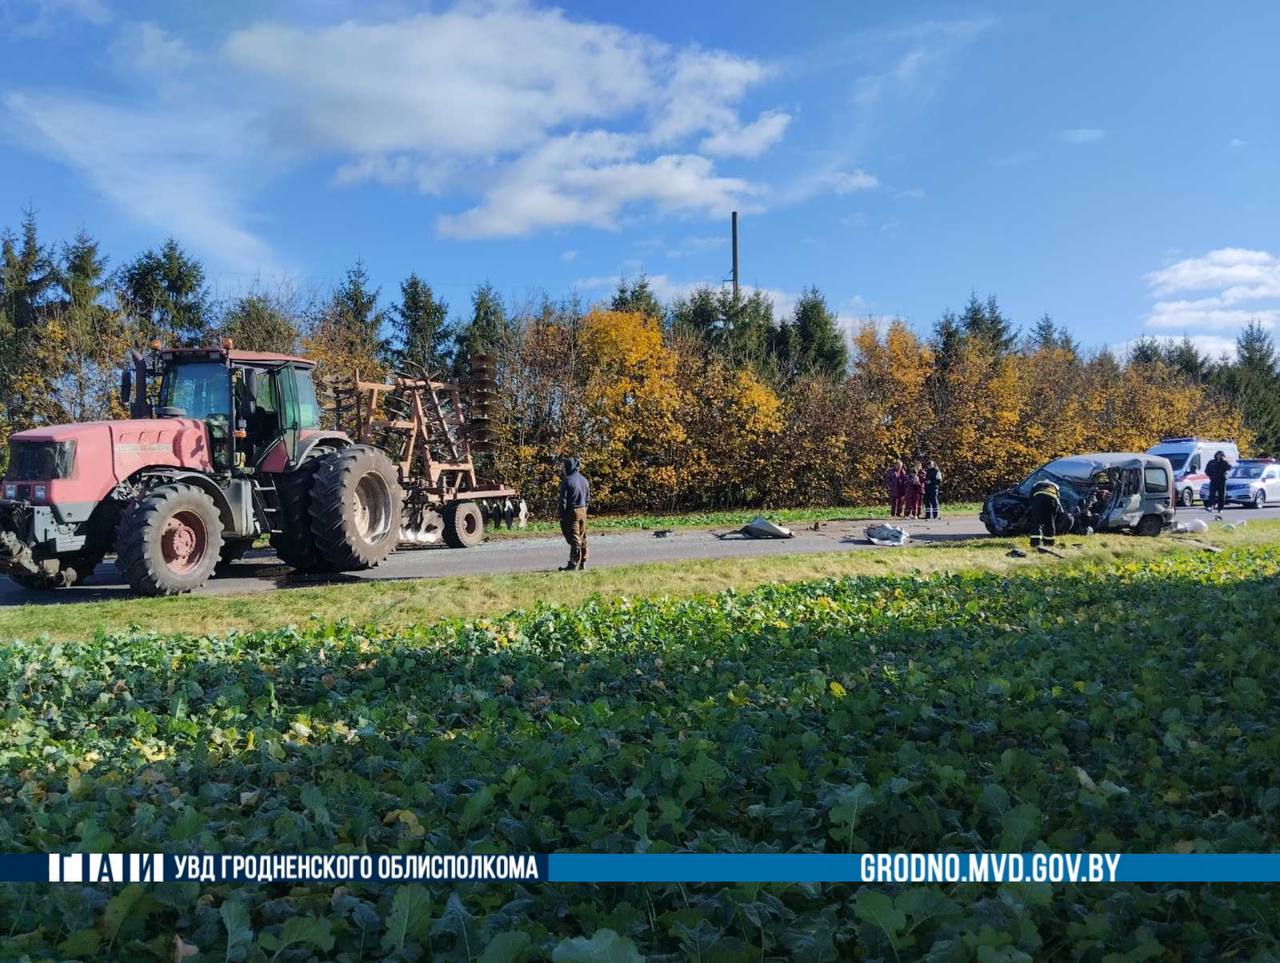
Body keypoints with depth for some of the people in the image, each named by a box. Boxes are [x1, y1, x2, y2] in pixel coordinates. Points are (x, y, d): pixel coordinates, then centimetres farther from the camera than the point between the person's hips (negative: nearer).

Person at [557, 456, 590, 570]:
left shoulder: (567, 481, -13)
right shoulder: (584, 480, 11)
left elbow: (563, 500, -13)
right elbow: (588, 498, 16)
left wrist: (561, 515, -8)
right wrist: (584, 508, 18)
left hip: (571, 511, -7)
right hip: (583, 511, 7)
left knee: (574, 539, -7)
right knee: (582, 538, 12)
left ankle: (574, 563, -8)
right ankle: (582, 563, 17)